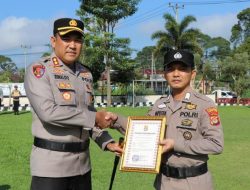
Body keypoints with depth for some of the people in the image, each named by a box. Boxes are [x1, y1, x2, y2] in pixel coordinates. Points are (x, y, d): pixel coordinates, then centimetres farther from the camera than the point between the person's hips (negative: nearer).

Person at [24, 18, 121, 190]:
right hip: (51, 163, -6)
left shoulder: (86, 74, 11)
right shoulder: (39, 70, -9)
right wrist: (94, 118, -16)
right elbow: (48, 111, -22)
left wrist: (107, 142, 1)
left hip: (82, 163, 6)